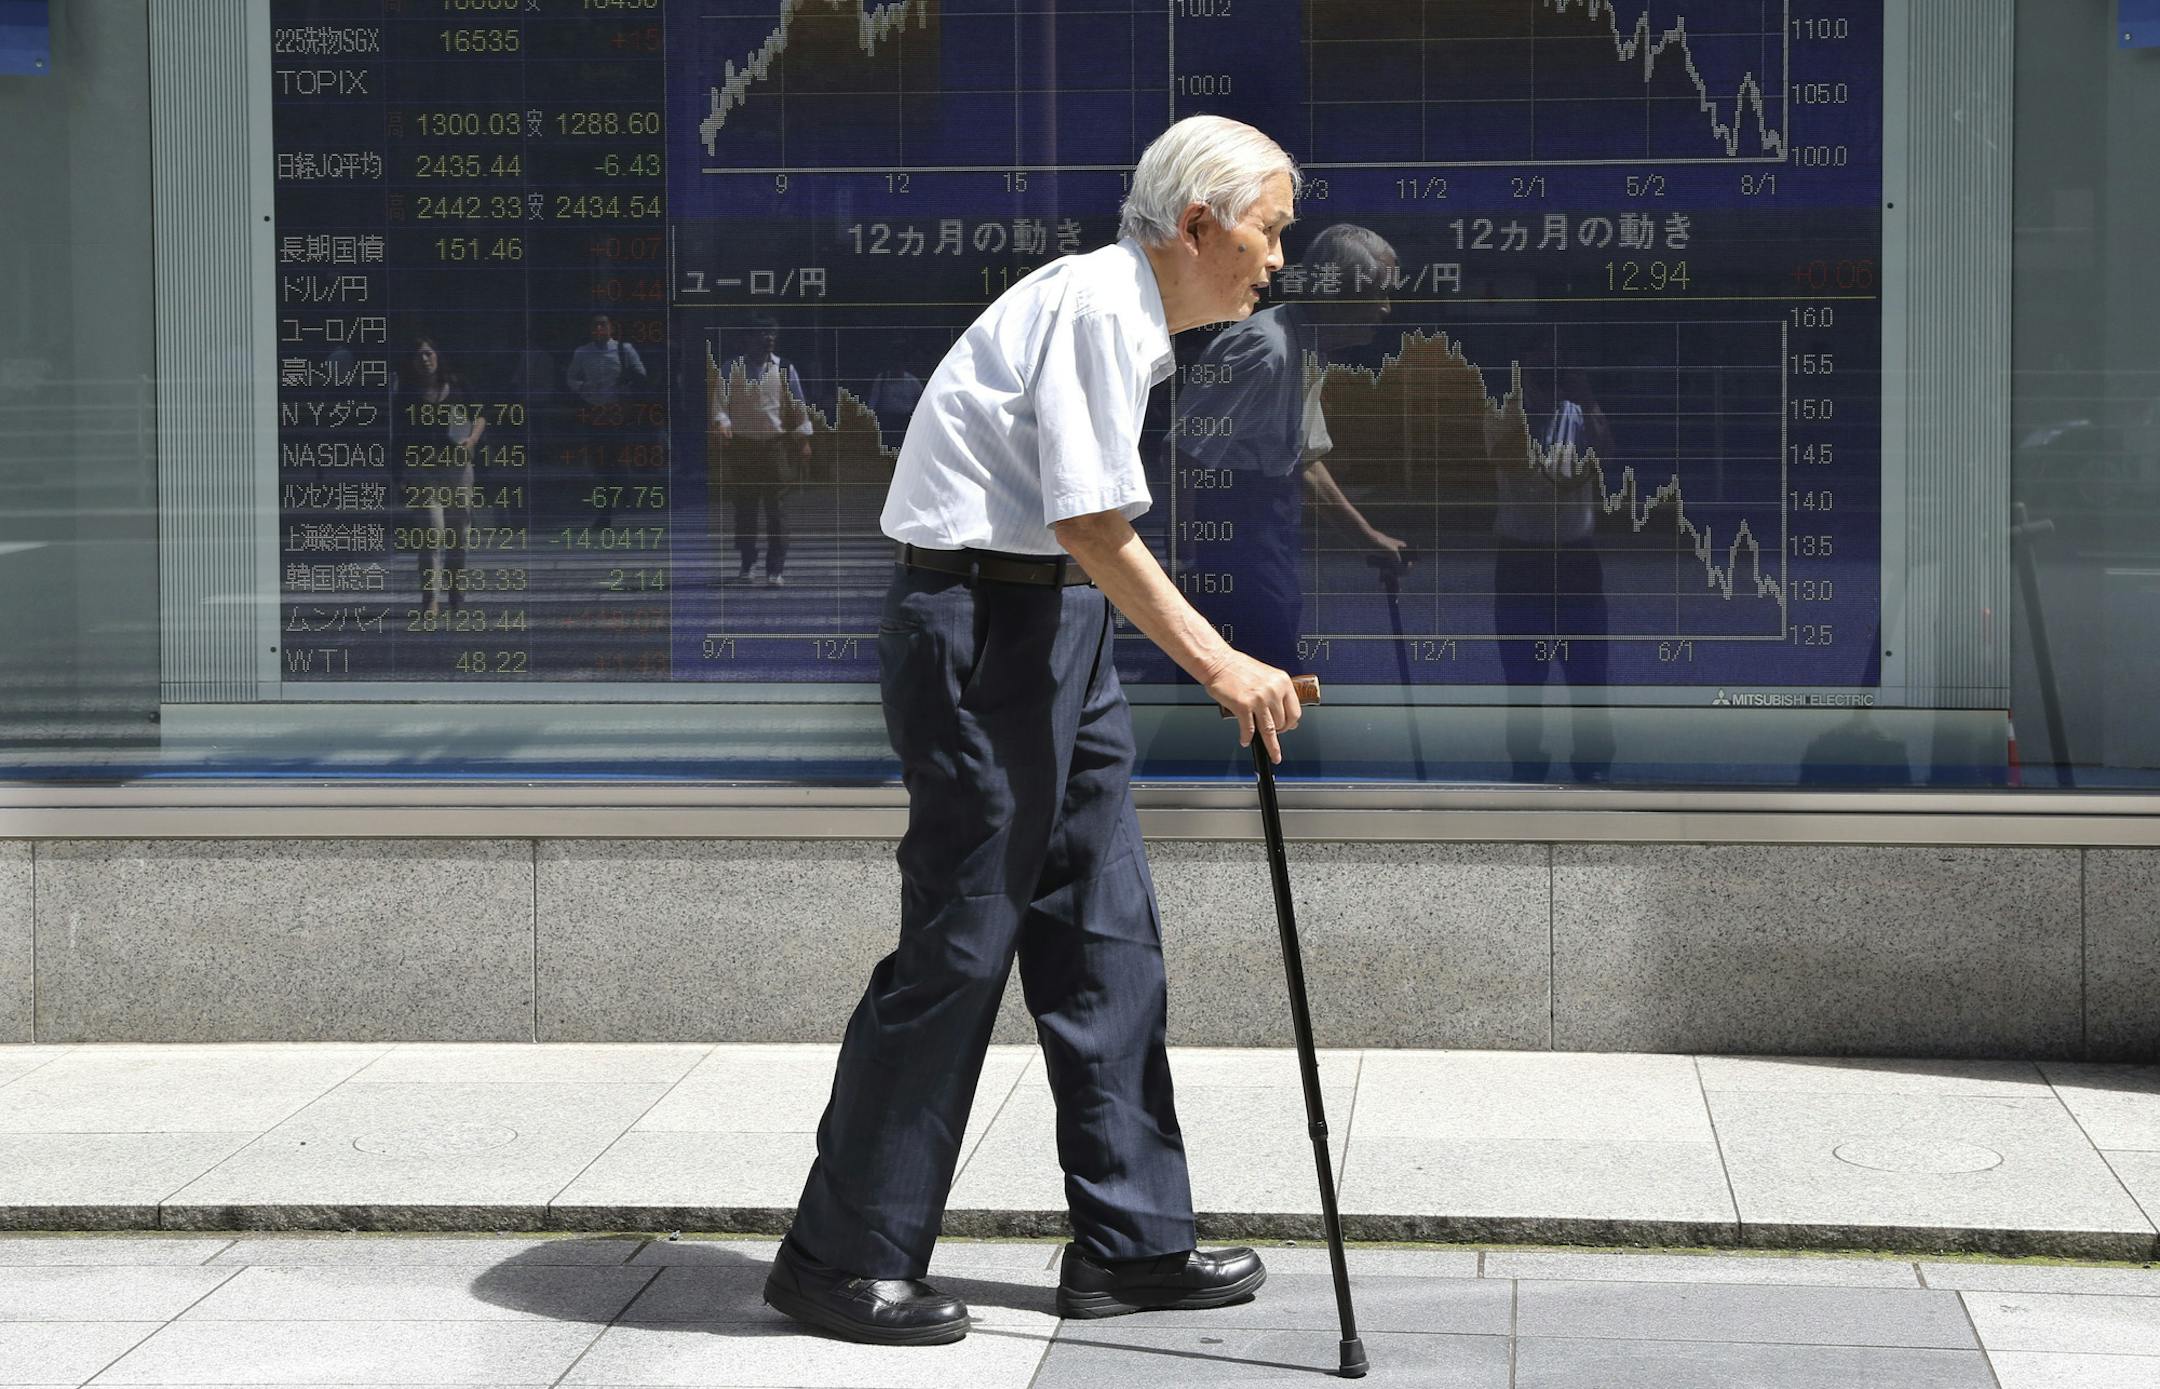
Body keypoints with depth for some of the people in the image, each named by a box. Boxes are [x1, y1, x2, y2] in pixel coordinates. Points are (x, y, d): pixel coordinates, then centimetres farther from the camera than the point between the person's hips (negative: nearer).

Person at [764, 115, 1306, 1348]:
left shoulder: (1131, 319, 16)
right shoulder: (1095, 304, -16)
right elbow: (1091, 526, -20)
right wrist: (1220, 665, -17)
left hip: (1055, 628, 11)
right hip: (983, 625, -11)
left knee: (1107, 932, 10)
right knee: (961, 941, -6)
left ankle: (1131, 1242, 17)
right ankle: (843, 1258, 4)